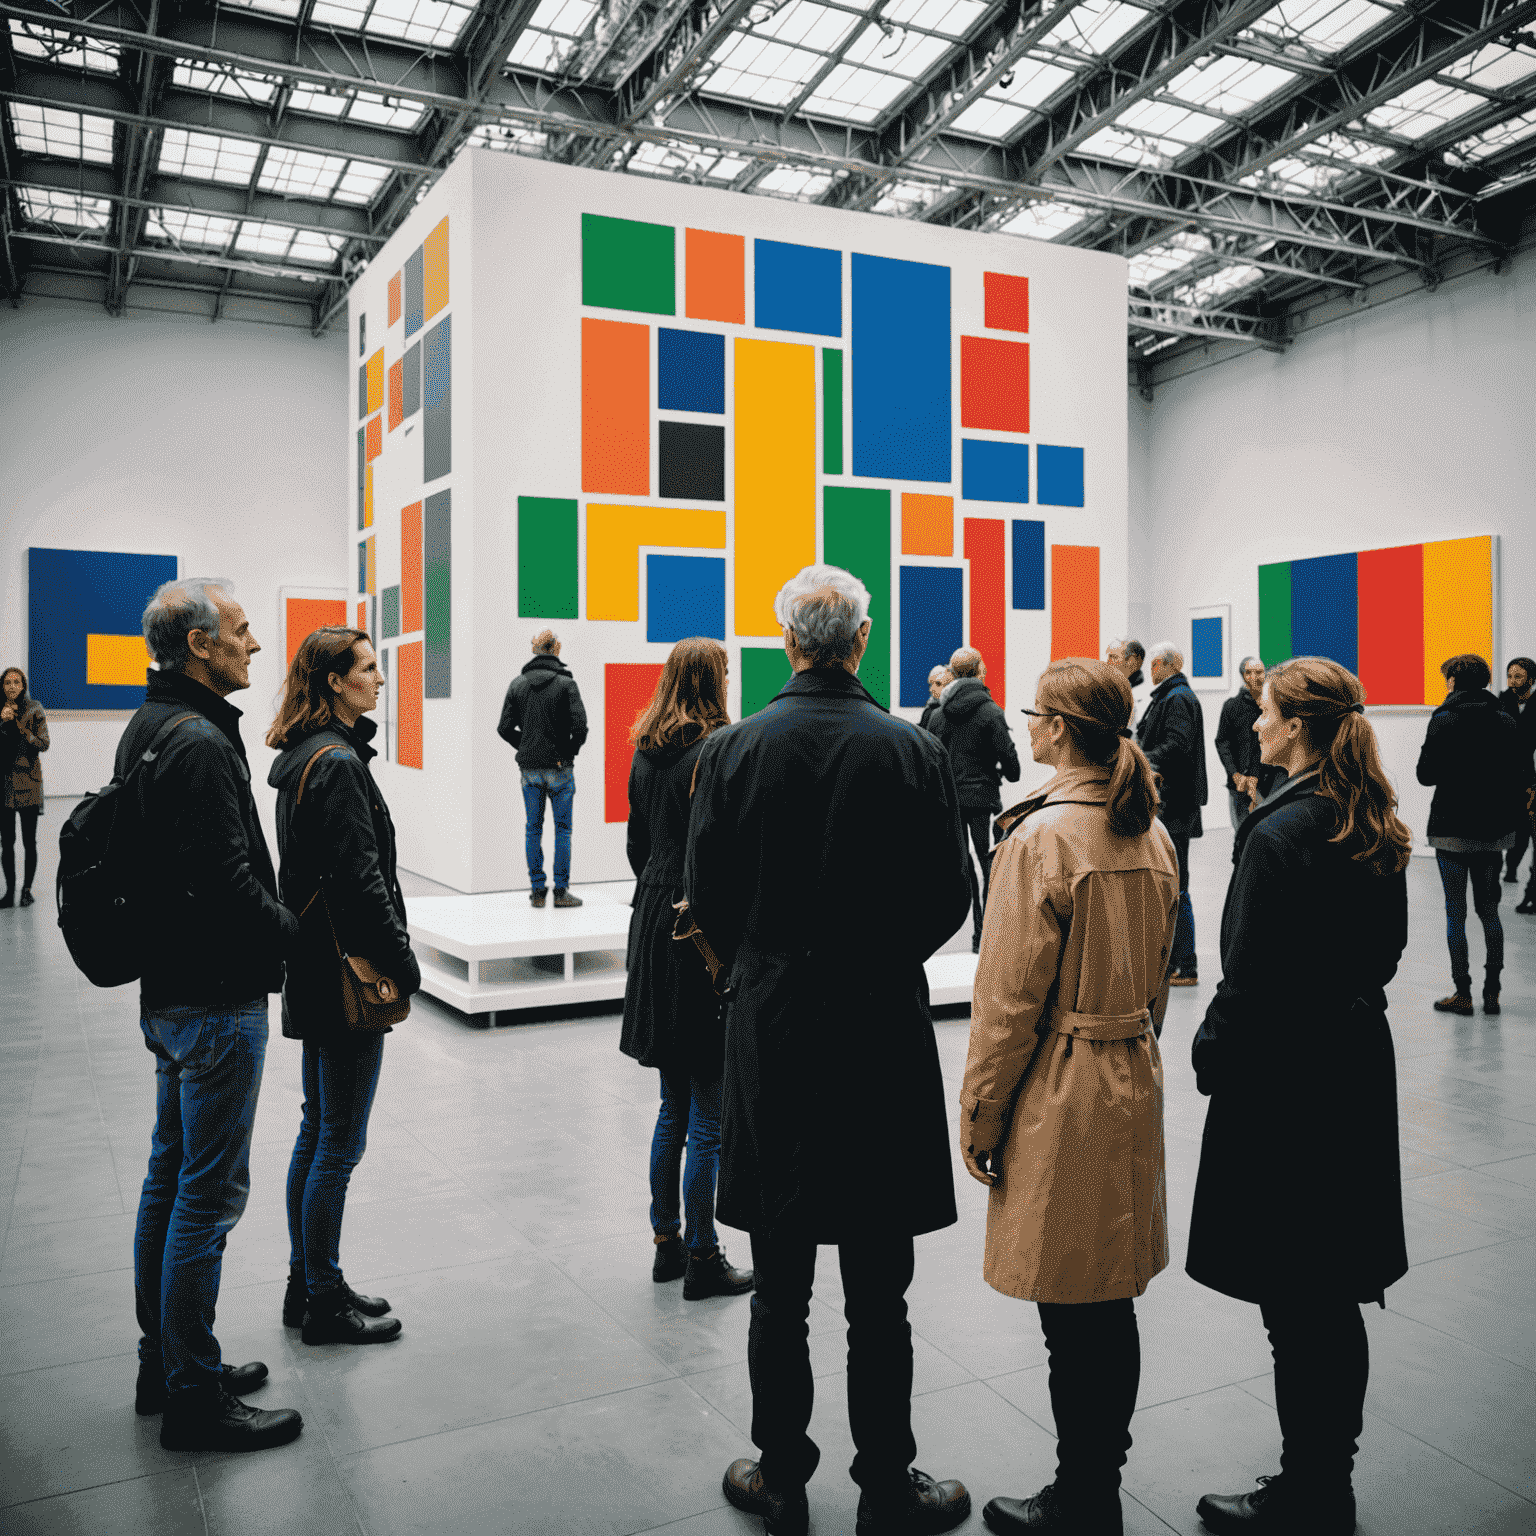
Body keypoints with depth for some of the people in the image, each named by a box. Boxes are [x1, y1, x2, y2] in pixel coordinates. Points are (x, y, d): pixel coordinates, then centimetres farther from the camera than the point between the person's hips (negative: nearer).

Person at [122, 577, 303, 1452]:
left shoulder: (152, 728, 12)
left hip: (169, 988, 11)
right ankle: (195, 1398, 11)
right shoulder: (199, 744, -21)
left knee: (172, 1176, 18)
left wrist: (279, 930, 12)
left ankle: (164, 1363, 32)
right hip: (216, 999, -11)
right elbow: (231, 886, -25)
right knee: (209, 1192, -1)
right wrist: (307, 938, -11)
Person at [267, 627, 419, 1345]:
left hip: (317, 971, 10)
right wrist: (403, 963, -13)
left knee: (317, 1131, 17)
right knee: (339, 1142, 1)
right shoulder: (337, 762, -19)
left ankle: (306, 1286, 29)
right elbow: (360, 877, -22)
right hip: (348, 975, -10)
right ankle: (324, 1299, 14)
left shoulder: (305, 756, 12)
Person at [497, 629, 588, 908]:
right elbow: (580, 726, -15)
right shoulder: (566, 683, -8)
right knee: (563, 829, 4)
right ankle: (561, 892, 5)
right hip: (559, 768, -3)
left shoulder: (518, 683, 3)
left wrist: (525, 747, 14)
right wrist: (570, 751, 1)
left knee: (533, 829, 10)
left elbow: (505, 728, 2)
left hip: (529, 767, 3)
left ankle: (537, 890, 12)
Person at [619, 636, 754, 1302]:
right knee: (709, 1113, 2)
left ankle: (665, 1242, 27)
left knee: (674, 1107, 18)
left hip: (654, 925, 9)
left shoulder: (645, 754, 9)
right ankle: (701, 1258, 12)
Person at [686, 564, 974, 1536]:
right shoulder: (916, 753, -8)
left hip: (770, 1036, 1)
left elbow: (706, 895, -1)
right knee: (879, 1299, 11)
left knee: (780, 1292, 14)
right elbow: (949, 900, -2)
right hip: (884, 1036, 0)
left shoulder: (732, 749, -6)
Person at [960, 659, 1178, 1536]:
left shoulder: (1041, 836, -18)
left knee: (1072, 1313, 4)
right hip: (1134, 1086, 8)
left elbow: (1012, 997, -17)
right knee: (1112, 1305, 18)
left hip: (1060, 1094, -8)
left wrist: (980, 1118, -8)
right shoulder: (1153, 835, 5)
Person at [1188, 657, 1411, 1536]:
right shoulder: (1379, 832, 6)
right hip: (1357, 1065, 9)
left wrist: (1212, 1058, -5)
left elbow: (1250, 977, -19)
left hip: (1283, 1077, -9)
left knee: (1294, 1307, 3)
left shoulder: (1278, 832, -20)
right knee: (1334, 1300, 19)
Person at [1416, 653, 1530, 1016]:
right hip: (1494, 831, 5)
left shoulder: (1444, 721, -10)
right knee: (1489, 910, 13)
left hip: (1453, 830, -4)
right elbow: (1522, 773, 4)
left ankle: (1462, 993, 4)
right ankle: (1491, 992, 14)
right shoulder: (1506, 722, 3)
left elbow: (1426, 774, -11)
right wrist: (1509, 817, 13)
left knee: (1456, 912, 2)